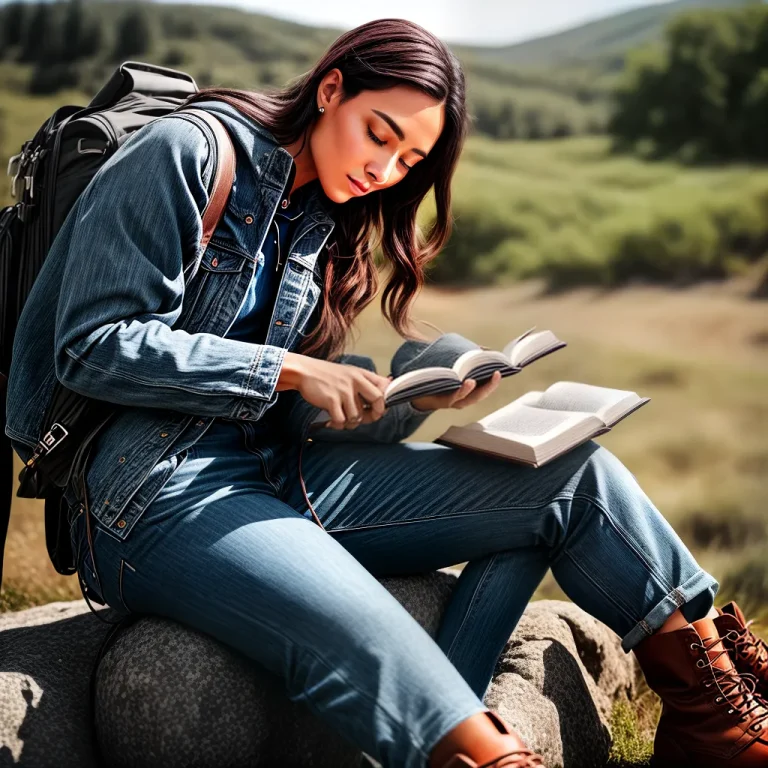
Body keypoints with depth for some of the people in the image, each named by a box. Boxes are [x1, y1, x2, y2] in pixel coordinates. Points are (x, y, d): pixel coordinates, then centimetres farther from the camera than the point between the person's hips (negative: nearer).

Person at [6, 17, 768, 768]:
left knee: (571, 477, -7)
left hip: (276, 473, 7)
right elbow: (94, 346, -12)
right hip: (152, 492, -7)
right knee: (380, 656, -36)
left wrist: (413, 396, -5)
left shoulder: (324, 231, 18)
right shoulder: (183, 154, -4)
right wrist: (289, 370, -16)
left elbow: (287, 415, 12)